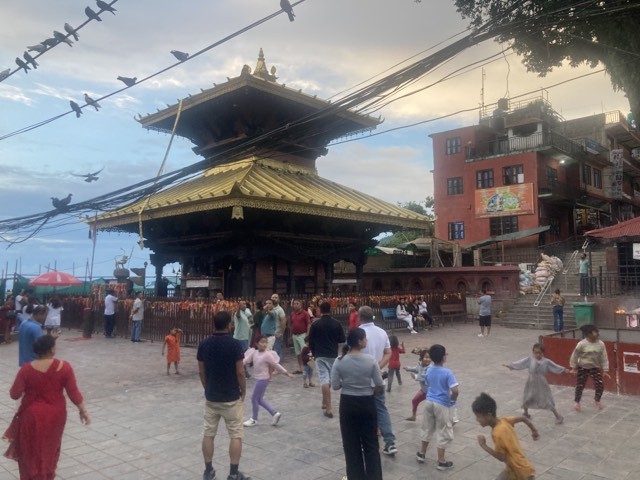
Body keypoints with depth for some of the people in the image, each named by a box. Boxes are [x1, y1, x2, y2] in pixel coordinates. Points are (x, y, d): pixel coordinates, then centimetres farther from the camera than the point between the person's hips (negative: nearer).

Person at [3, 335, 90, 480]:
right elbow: (73, 392, -12)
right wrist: (82, 410, 1)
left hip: (32, 415, -1)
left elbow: (15, 394, -9)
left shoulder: (27, 369, -15)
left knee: (32, 451, 15)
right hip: (55, 414, 1)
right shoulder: (64, 367, -16)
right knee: (49, 448, 23)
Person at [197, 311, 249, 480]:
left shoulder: (203, 344, -3)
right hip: (232, 398, -4)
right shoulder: (235, 344, -16)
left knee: (208, 434, 13)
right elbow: (240, 373, -14)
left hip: (211, 397, 4)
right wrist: (243, 392, 2)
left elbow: (201, 372, 4)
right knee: (235, 435, 6)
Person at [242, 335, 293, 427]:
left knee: (254, 398, 2)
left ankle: (254, 419, 21)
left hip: (263, 379, -7)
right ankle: (275, 413, 23)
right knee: (259, 399, 14)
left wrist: (287, 373, -7)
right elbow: (245, 360, -4)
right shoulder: (254, 352, 2)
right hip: (258, 379, 7)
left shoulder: (267, 355, -16)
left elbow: (276, 365, -10)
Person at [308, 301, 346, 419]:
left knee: (324, 380, -6)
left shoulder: (315, 324, -7)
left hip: (320, 356, -3)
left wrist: (314, 353, 15)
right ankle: (325, 402, 33)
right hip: (333, 355, 3)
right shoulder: (336, 323, -2)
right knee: (329, 379, 19)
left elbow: (310, 342, -1)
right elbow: (342, 340, 3)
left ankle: (329, 408, -14)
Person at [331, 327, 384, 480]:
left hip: (347, 404, 1)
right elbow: (380, 385, -8)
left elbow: (335, 386, -7)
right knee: (371, 443, 13)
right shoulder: (370, 360, -13)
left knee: (351, 444, 14)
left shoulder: (339, 361, -11)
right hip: (366, 403, -1)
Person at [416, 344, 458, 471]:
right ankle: (441, 462, 14)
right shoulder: (447, 372, -19)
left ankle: (421, 454, 32)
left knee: (427, 429, 21)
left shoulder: (429, 370, 0)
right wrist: (453, 399, -6)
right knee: (443, 433, 6)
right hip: (442, 405, -6)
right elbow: (455, 390, -25)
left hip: (429, 402, 6)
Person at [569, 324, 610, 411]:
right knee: (580, 386, 4)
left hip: (595, 368, 2)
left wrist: (604, 370, -1)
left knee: (600, 385, -3)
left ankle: (597, 401, 27)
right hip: (582, 368, -2)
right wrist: (573, 368, -3)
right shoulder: (582, 344, -20)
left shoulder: (601, 344, -11)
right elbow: (575, 355, -9)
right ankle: (577, 402, 29)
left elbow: (604, 357, -3)